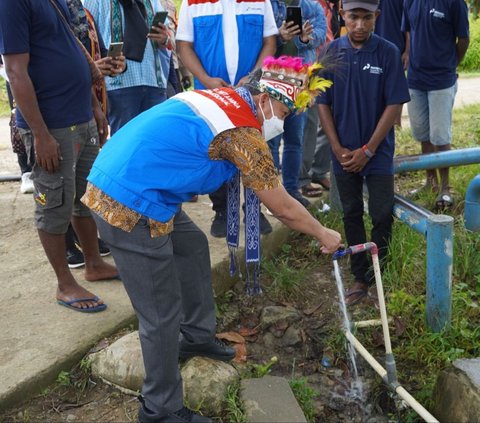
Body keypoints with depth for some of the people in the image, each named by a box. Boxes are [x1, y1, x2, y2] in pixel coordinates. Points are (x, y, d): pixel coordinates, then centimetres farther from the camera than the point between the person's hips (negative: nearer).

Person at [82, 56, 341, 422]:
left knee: (193, 245, 25)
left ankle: (197, 335, 41)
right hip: (130, 209, -10)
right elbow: (282, 208, -6)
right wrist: (324, 234, 10)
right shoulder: (244, 132, -14)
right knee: (163, 315, 0)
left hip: (109, 180, 10)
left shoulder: (223, 97, 12)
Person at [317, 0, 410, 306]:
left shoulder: (388, 52, -8)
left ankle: (377, 278, 17)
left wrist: (367, 150, -12)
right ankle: (360, 278, 24)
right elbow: (323, 103, 1)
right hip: (344, 152, 2)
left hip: (378, 151, -2)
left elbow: (394, 105, -9)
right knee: (351, 215, 10)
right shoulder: (332, 52, -2)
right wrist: (338, 148, -6)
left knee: (382, 215, -2)